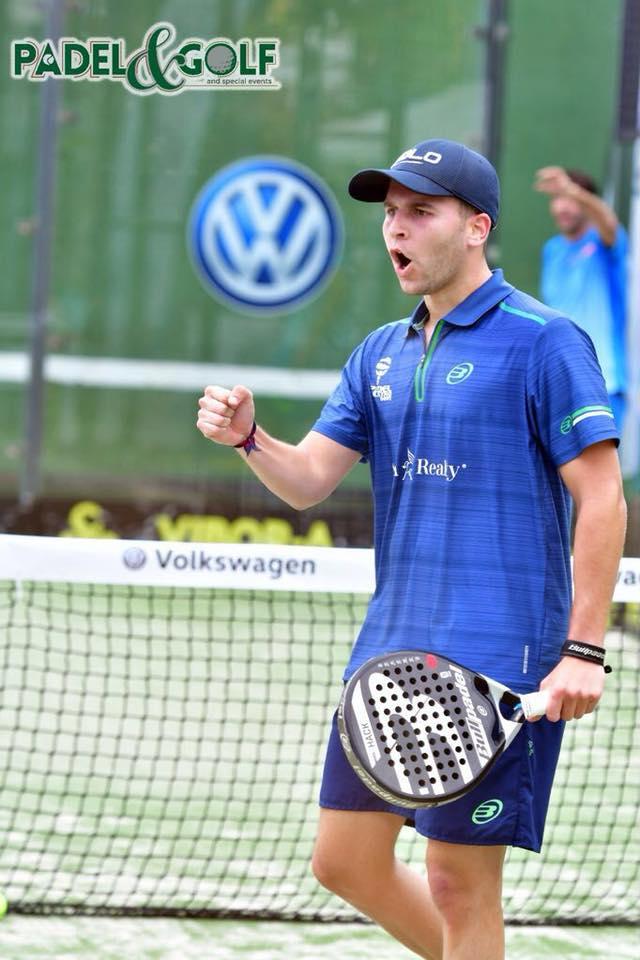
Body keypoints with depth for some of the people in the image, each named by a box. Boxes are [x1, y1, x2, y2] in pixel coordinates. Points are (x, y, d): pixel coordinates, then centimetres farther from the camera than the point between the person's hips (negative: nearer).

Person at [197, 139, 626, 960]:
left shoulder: (543, 341, -7)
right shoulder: (381, 354, 15)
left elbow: (602, 500, -11)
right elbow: (307, 480, 10)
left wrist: (584, 652, -16)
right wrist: (247, 437, -12)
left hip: (494, 656, -8)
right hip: (390, 647, 8)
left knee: (459, 879, -3)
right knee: (344, 861, 11)